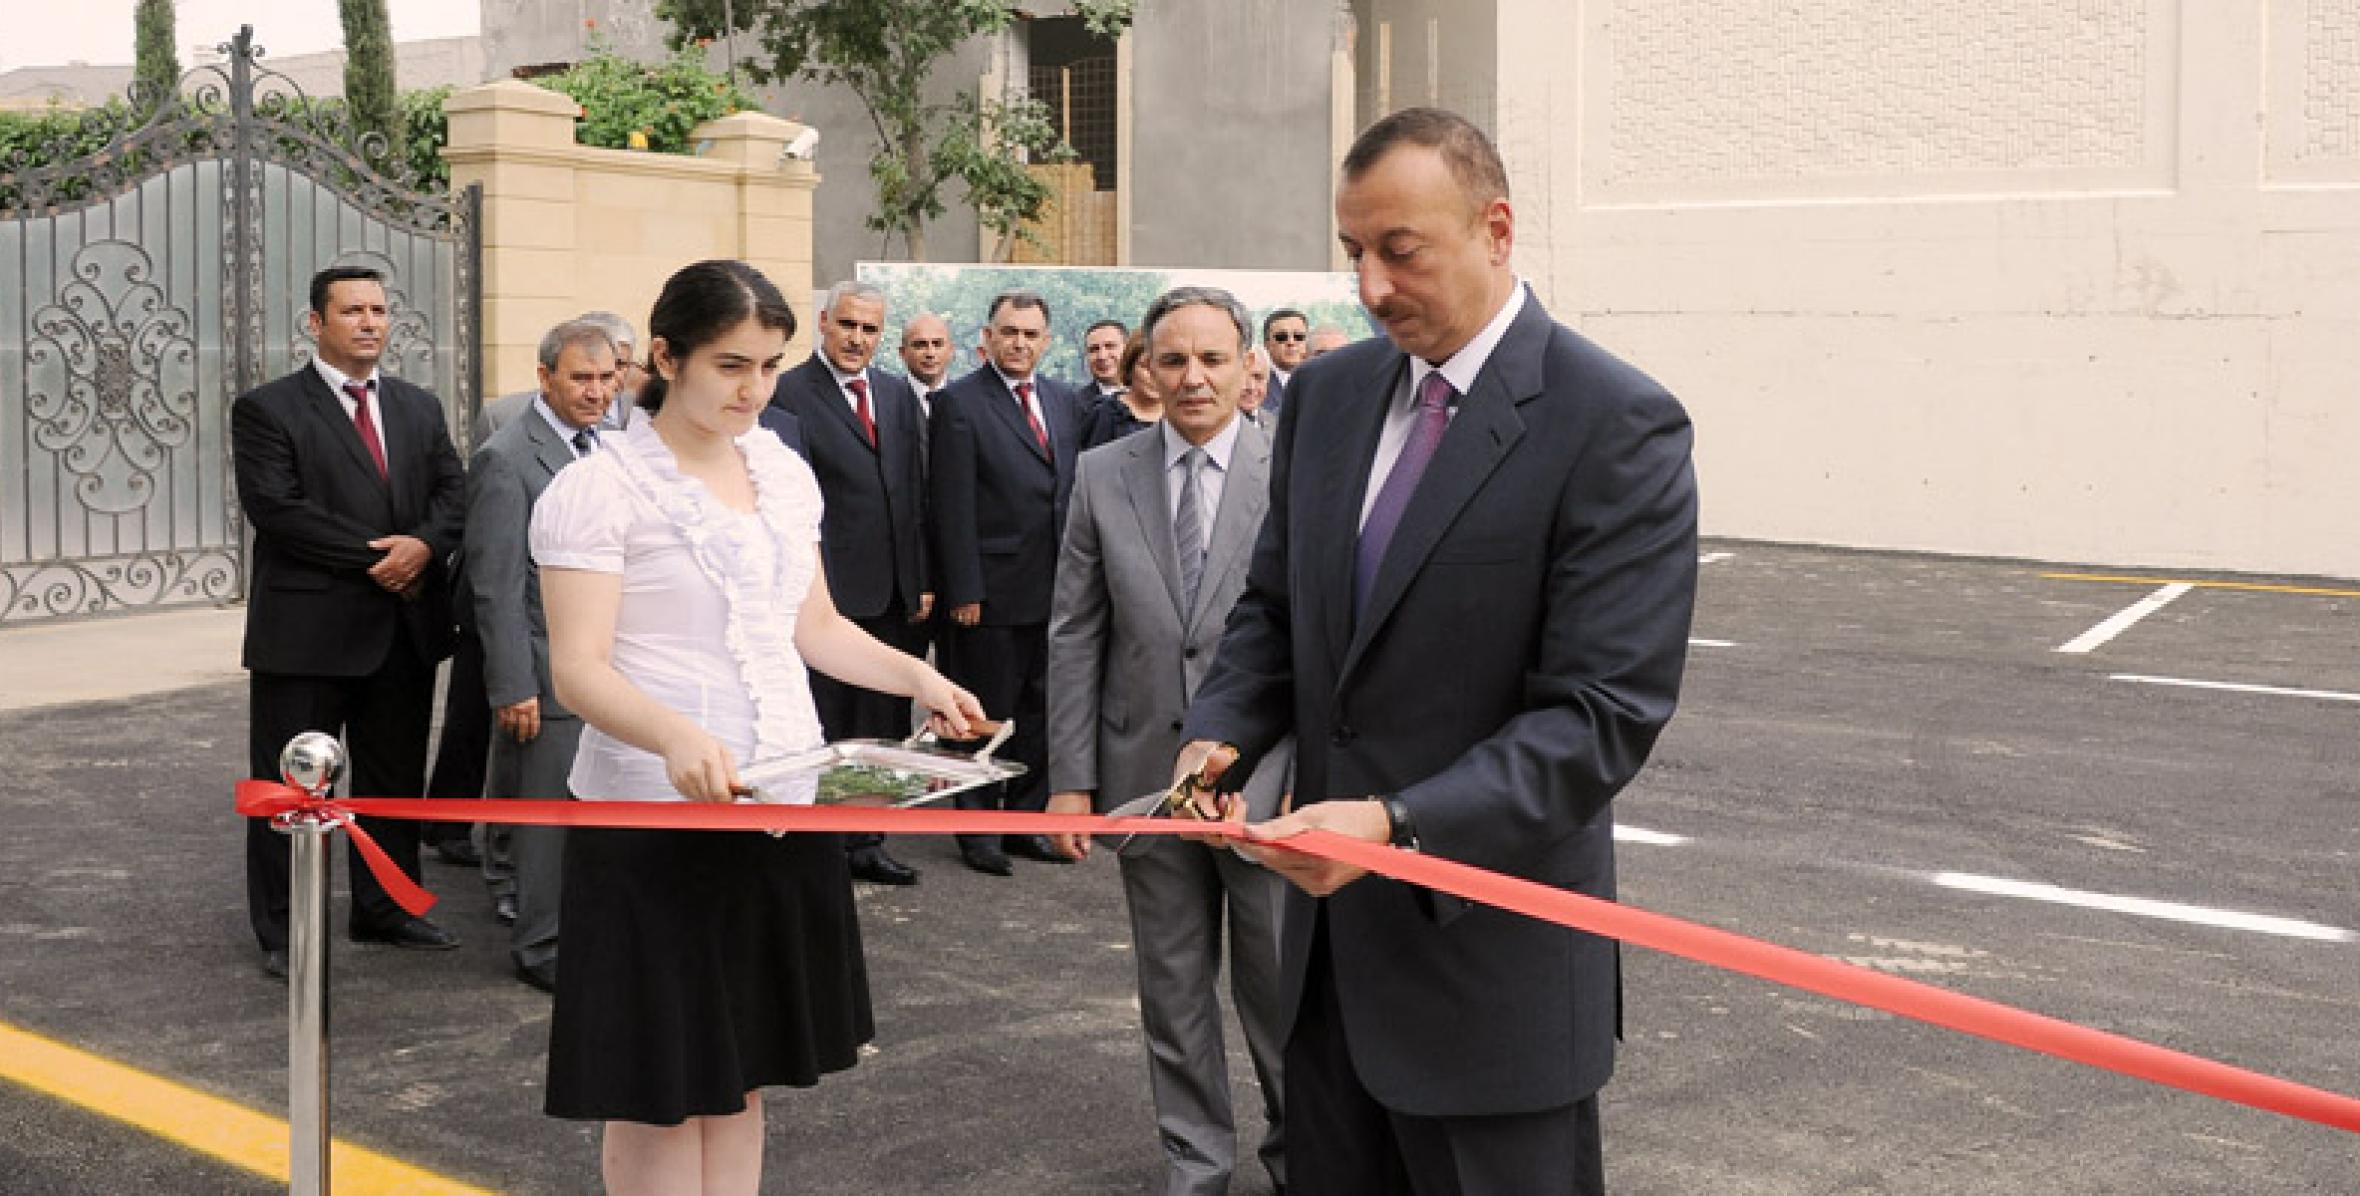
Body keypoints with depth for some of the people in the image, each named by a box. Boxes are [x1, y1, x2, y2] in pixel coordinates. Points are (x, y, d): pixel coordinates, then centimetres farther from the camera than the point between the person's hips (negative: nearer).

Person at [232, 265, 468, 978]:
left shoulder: (420, 407, 13)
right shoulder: (268, 409, -4)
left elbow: (453, 490, 8)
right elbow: (275, 507, -15)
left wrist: (424, 544, -14)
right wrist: (375, 557, -16)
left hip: (407, 629, 5)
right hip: (308, 629, -5)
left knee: (396, 780, 13)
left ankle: (386, 911, 26)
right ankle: (280, 934, 14)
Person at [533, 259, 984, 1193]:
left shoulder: (785, 472, 9)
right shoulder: (598, 489, -10)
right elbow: (578, 669, -17)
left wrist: (917, 677, 2)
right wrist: (676, 737, -35)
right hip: (655, 815, -6)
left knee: (740, 1076, 14)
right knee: (658, 1090, 2)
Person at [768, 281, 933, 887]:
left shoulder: (898, 393, 13)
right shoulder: (789, 393, -7)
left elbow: (915, 491, 14)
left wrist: (923, 580, 10)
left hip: (895, 595, 6)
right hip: (830, 594, -6)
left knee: (883, 728, 13)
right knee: (820, 729, 2)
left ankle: (865, 844, 24)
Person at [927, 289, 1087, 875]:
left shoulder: (1064, 400, 12)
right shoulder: (959, 402, -7)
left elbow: (1074, 491, 14)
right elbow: (952, 505, -11)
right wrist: (963, 590, -16)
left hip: (1054, 590, 6)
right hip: (991, 591, -6)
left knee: (1038, 711, 12)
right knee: (987, 713, 4)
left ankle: (1026, 820, 23)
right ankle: (978, 829, 15)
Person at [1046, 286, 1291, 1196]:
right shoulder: (1101, 476, 3)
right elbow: (1075, 636, 4)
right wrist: (1070, 777, 0)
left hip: (1266, 776, -2)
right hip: (1149, 771, 2)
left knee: (1282, 984, 6)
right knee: (1172, 984, 13)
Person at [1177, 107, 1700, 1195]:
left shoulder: (1617, 427, -15)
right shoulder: (1329, 392, 6)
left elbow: (1605, 714, -19)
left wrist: (1400, 823, -28)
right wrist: (1221, 733, -4)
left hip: (1492, 959, -6)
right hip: (1331, 940, 6)